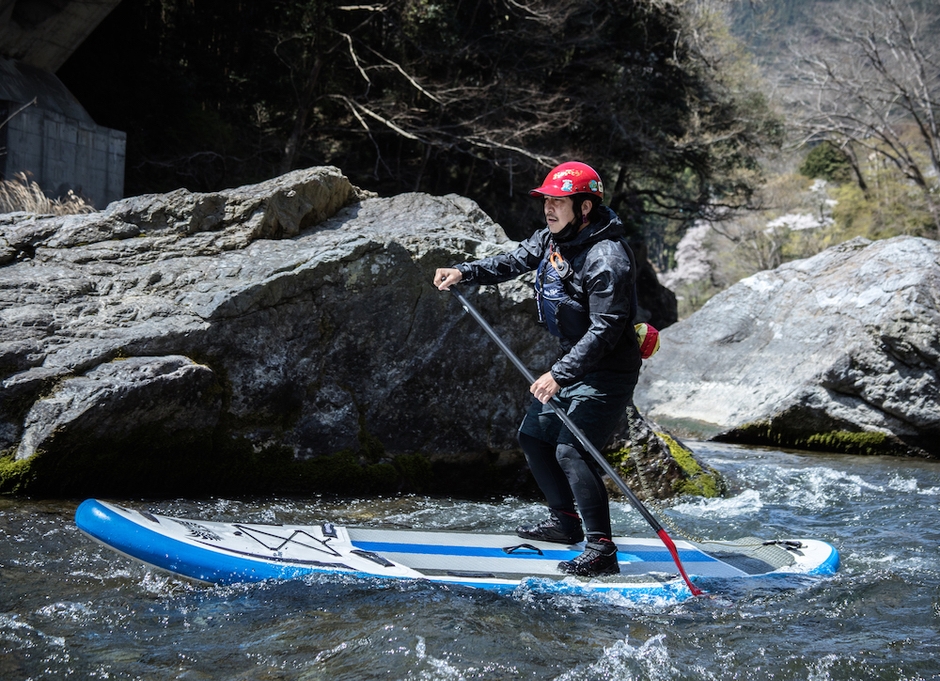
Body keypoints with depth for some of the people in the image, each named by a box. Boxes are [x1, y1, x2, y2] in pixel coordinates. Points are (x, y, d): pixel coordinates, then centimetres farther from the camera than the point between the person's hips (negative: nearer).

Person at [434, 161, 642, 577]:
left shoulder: (607, 260, -27)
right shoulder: (553, 238, 2)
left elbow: (604, 331, -30)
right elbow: (514, 262, 15)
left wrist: (558, 375, -34)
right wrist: (464, 273, -1)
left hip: (607, 373, -10)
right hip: (571, 362, 10)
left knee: (572, 450, -19)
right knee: (534, 436, 16)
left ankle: (602, 552, -14)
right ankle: (565, 521, 33)